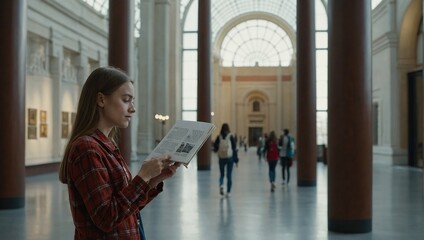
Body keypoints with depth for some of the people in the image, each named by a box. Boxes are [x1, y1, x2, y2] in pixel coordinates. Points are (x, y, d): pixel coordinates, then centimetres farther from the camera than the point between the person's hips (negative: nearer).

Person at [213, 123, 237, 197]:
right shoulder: (231, 137, -4)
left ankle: (221, 185, -13)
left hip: (221, 158, 1)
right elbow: (234, 148, -4)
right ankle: (228, 192, 7)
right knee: (229, 175, 7)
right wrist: (236, 160, 1)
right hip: (230, 158, -1)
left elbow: (215, 148, -2)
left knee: (222, 174, 15)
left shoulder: (219, 137, -2)